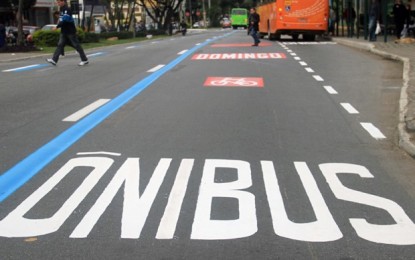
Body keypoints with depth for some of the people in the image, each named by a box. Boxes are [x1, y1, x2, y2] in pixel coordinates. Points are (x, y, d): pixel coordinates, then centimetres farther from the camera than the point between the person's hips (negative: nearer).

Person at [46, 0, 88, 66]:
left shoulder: (67, 10, -16)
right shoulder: (61, 10, 13)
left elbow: (64, 20, -25)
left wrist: (57, 27, -22)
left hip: (70, 31, -9)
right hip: (64, 31, 9)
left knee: (76, 45, -2)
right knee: (60, 45, 1)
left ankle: (85, 60, 5)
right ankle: (54, 60, -5)